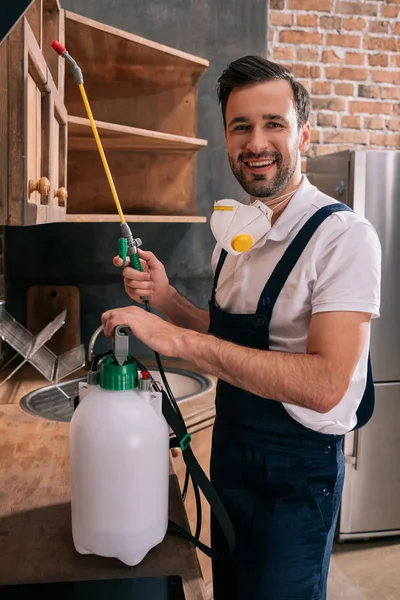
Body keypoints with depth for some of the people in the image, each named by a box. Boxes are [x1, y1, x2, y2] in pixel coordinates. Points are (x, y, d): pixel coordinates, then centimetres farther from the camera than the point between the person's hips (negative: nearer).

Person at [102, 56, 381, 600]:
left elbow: (325, 384, -31)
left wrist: (179, 340, -34)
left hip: (296, 472, -7)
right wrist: (166, 299, -6)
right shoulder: (235, 233, 2)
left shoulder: (344, 235, -22)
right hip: (230, 451, 7)